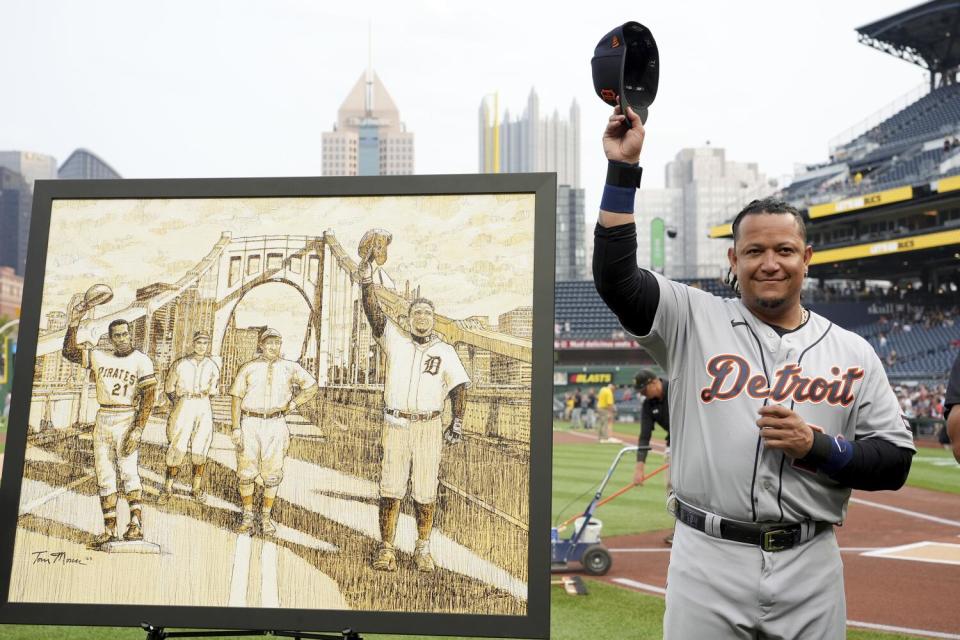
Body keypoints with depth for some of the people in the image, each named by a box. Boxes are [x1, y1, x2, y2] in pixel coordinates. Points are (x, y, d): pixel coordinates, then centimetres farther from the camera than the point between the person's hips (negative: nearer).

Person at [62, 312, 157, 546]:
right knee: (104, 476, 6)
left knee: (129, 472, -15)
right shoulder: (100, 357, 11)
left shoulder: (141, 361, -6)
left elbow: (148, 397, -11)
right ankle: (110, 530, 11)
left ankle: (136, 524, -15)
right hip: (102, 420, 6)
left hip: (126, 419, -6)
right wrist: (73, 325, 2)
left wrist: (137, 430, -18)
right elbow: (70, 352, 14)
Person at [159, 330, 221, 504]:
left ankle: (197, 488, 15)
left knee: (200, 449, 5)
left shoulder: (212, 366, 7)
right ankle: (168, 488, 1)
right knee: (177, 448, -6)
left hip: (204, 408, 3)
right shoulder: (181, 364, -1)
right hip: (184, 407, -2)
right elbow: (169, 388, 9)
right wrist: (178, 402, 6)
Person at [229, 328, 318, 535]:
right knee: (246, 472, 1)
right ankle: (247, 516, 14)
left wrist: (294, 404, 1)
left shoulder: (290, 368, 7)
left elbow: (312, 387, 14)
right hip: (250, 424, 0)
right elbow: (236, 397, 5)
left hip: (275, 425, 0)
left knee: (272, 474, 3)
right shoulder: (248, 368, 6)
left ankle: (266, 516, 16)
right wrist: (236, 427, -4)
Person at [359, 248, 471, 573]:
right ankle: (386, 548, 8)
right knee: (390, 488, -1)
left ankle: (423, 549, 17)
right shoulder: (395, 341, 6)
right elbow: (374, 314, -7)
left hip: (429, 427, 0)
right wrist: (366, 281, -21)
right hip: (395, 424, 0)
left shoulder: (445, 351, 8)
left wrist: (457, 422, -4)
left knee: (425, 491, 4)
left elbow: (458, 386, 6)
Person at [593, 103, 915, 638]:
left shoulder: (853, 352, 8)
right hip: (708, 560, -1)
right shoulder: (695, 321, 3)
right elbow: (615, 275, -9)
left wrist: (818, 447, -11)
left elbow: (895, 461, 7)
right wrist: (623, 169, -12)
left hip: (811, 570, 2)